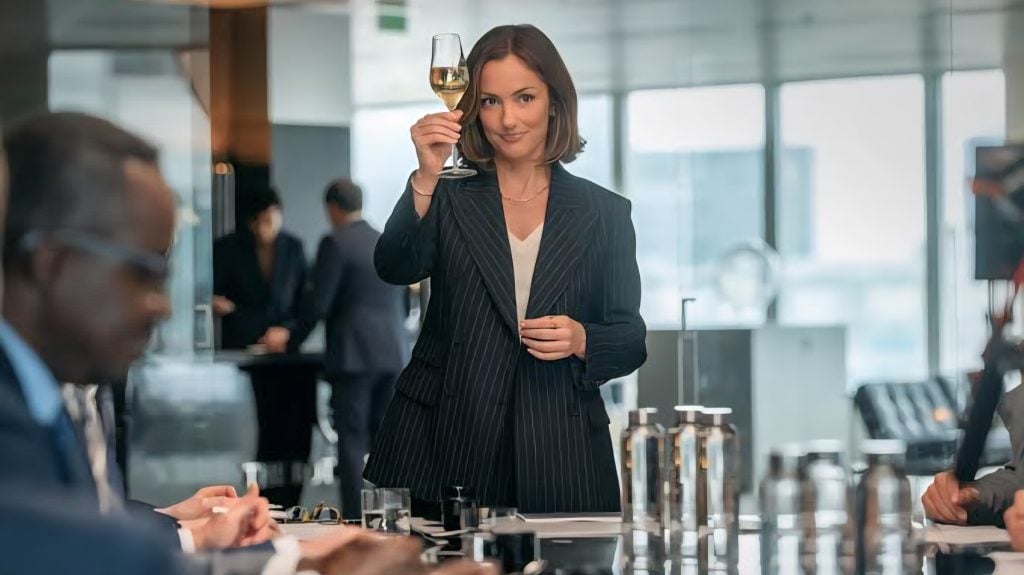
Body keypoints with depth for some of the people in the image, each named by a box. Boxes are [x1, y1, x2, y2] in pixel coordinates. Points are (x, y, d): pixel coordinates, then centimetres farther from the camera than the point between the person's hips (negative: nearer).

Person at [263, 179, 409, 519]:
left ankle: (354, 520, -7)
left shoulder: (335, 244, -5)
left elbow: (319, 304, -9)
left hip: (354, 355, -6)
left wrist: (290, 337, 5)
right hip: (394, 354, 6)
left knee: (352, 441, -4)